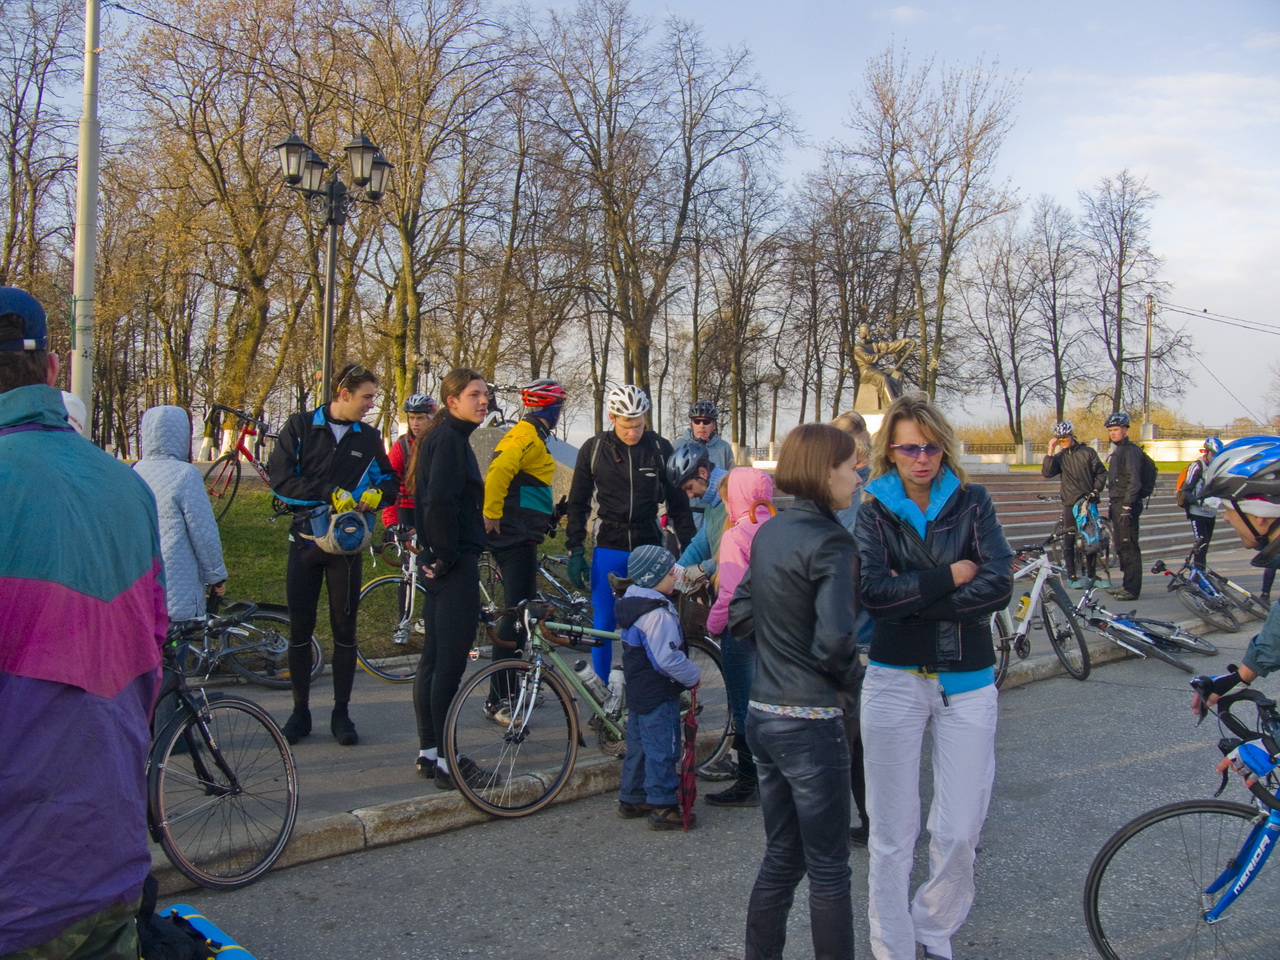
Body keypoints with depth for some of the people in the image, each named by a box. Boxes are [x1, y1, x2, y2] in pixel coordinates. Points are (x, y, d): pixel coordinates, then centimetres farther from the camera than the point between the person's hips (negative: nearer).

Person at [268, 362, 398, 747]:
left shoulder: (369, 437, 6)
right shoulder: (301, 426, -2)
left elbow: (389, 479, 14)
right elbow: (280, 477, -9)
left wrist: (377, 492, -8)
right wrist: (329, 492, -18)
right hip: (305, 539, -1)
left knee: (345, 628, 5)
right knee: (300, 629, 5)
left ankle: (341, 712, 16)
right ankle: (300, 712, 18)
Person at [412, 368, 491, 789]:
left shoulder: (445, 436, 17)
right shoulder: (451, 439, -14)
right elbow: (441, 501, -25)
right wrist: (447, 554, -16)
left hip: (440, 561, 11)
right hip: (454, 564, -11)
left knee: (434, 658, 14)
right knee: (452, 660, -5)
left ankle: (428, 752, 23)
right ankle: (446, 760, 2)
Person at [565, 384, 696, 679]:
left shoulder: (661, 449, 0)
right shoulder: (594, 449, 0)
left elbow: (678, 502, 7)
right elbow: (577, 504, 5)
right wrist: (575, 551, 0)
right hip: (608, 551, 0)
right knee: (603, 625, 3)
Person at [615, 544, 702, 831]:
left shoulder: (633, 601, 9)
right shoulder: (657, 613, -24)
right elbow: (669, 658, -27)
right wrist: (693, 676, -12)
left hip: (638, 690, 10)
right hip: (659, 694, -10)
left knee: (639, 745, 19)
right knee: (662, 750, -2)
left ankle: (631, 800, 29)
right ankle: (662, 808, 5)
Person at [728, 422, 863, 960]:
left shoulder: (769, 533, 7)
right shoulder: (830, 542, -17)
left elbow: (740, 618, 13)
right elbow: (835, 639, -27)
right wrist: (850, 675, -9)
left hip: (762, 715, 8)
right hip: (809, 723, -8)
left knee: (781, 856, 19)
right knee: (828, 869, 8)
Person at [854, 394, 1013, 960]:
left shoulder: (971, 503, 2)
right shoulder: (874, 512, 1)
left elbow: (997, 587, -11)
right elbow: (872, 593, -14)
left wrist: (911, 599, -14)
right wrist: (949, 578, -13)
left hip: (967, 683, 1)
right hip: (895, 680, -1)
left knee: (959, 832, 4)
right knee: (892, 835, 5)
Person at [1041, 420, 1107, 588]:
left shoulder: (1088, 452, 4)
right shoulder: (1059, 457, 6)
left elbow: (1101, 472, 7)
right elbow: (1046, 473, -10)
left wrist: (1096, 490, -6)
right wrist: (1050, 451, -14)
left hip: (1089, 501, 1)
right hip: (1070, 503, 0)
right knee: (1069, 540, -2)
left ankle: (1091, 575, 16)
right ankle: (1071, 577, 5)